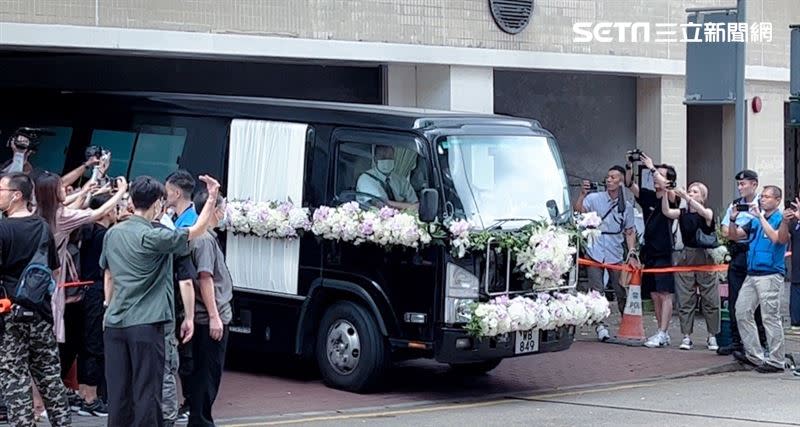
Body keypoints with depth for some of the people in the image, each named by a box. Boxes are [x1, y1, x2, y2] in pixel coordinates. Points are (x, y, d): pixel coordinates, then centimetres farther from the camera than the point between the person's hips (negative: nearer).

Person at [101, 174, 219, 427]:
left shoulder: (113, 234, 8)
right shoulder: (153, 236, -12)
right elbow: (196, 231, -7)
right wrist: (212, 198, -2)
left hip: (114, 323, 6)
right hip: (146, 323, -6)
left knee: (118, 392, 9)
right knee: (146, 392, -1)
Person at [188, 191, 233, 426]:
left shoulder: (207, 237, 14)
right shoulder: (205, 240, -15)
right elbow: (205, 279, -20)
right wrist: (214, 316, -21)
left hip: (212, 318, 10)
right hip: (212, 318, -10)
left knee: (205, 372, 15)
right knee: (208, 373, -4)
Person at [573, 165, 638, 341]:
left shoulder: (626, 206, 10)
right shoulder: (594, 198, 1)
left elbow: (629, 232, 13)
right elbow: (578, 211, -15)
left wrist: (632, 254, 3)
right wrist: (583, 194, -28)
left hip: (615, 254, 2)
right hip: (595, 252, -2)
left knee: (621, 292, 3)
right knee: (597, 291, -4)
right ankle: (600, 325, 2)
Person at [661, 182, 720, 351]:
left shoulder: (708, 213, 0)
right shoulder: (682, 213, 7)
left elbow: (704, 213, -24)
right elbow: (666, 212, -11)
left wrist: (686, 198, -35)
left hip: (705, 259, -2)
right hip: (686, 259, 2)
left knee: (710, 299, 1)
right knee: (685, 299, 1)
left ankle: (712, 336, 10)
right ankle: (686, 336, 6)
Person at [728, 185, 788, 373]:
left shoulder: (781, 220, -5)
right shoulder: (755, 221, 16)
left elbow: (775, 238, -23)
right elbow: (734, 235, 17)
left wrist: (760, 216, -18)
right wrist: (733, 219, -1)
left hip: (770, 274, -8)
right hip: (752, 273, 8)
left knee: (770, 317, -7)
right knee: (742, 312, 8)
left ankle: (776, 361, -2)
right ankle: (754, 354, 16)